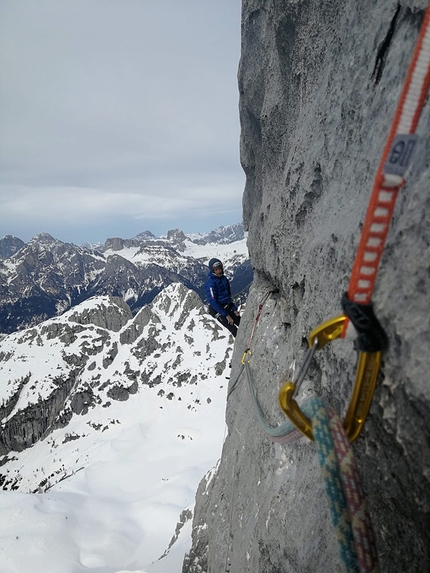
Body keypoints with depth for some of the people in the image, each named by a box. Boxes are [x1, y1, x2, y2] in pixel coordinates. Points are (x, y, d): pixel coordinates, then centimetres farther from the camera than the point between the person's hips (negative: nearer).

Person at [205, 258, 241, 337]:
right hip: (217, 310, -7)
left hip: (227, 307, 7)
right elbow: (213, 302, -21)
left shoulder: (224, 278, 5)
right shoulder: (210, 282, -19)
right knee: (234, 330, -10)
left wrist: (234, 309, 7)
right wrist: (226, 315, -19)